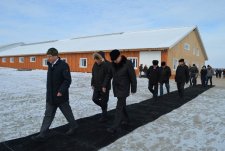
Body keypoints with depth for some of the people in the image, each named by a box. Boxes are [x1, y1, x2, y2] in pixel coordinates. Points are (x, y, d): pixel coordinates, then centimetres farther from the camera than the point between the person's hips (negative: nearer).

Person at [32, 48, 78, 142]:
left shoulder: (63, 65, -16)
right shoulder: (50, 65, 8)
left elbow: (68, 80, -20)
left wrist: (61, 91, -23)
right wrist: (49, 93, 15)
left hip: (61, 95, -7)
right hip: (50, 96, 7)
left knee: (67, 113, 12)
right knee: (48, 115, 10)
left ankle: (74, 126, 34)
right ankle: (43, 135, 18)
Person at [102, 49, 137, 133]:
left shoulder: (128, 63, -17)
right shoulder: (113, 64, -1)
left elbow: (133, 77, -12)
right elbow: (109, 75, 9)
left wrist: (133, 89, -7)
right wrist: (104, 85, 7)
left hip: (124, 89, -6)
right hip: (116, 88, 6)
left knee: (119, 107, -8)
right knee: (122, 105, 18)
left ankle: (115, 127, -5)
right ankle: (126, 120, 36)